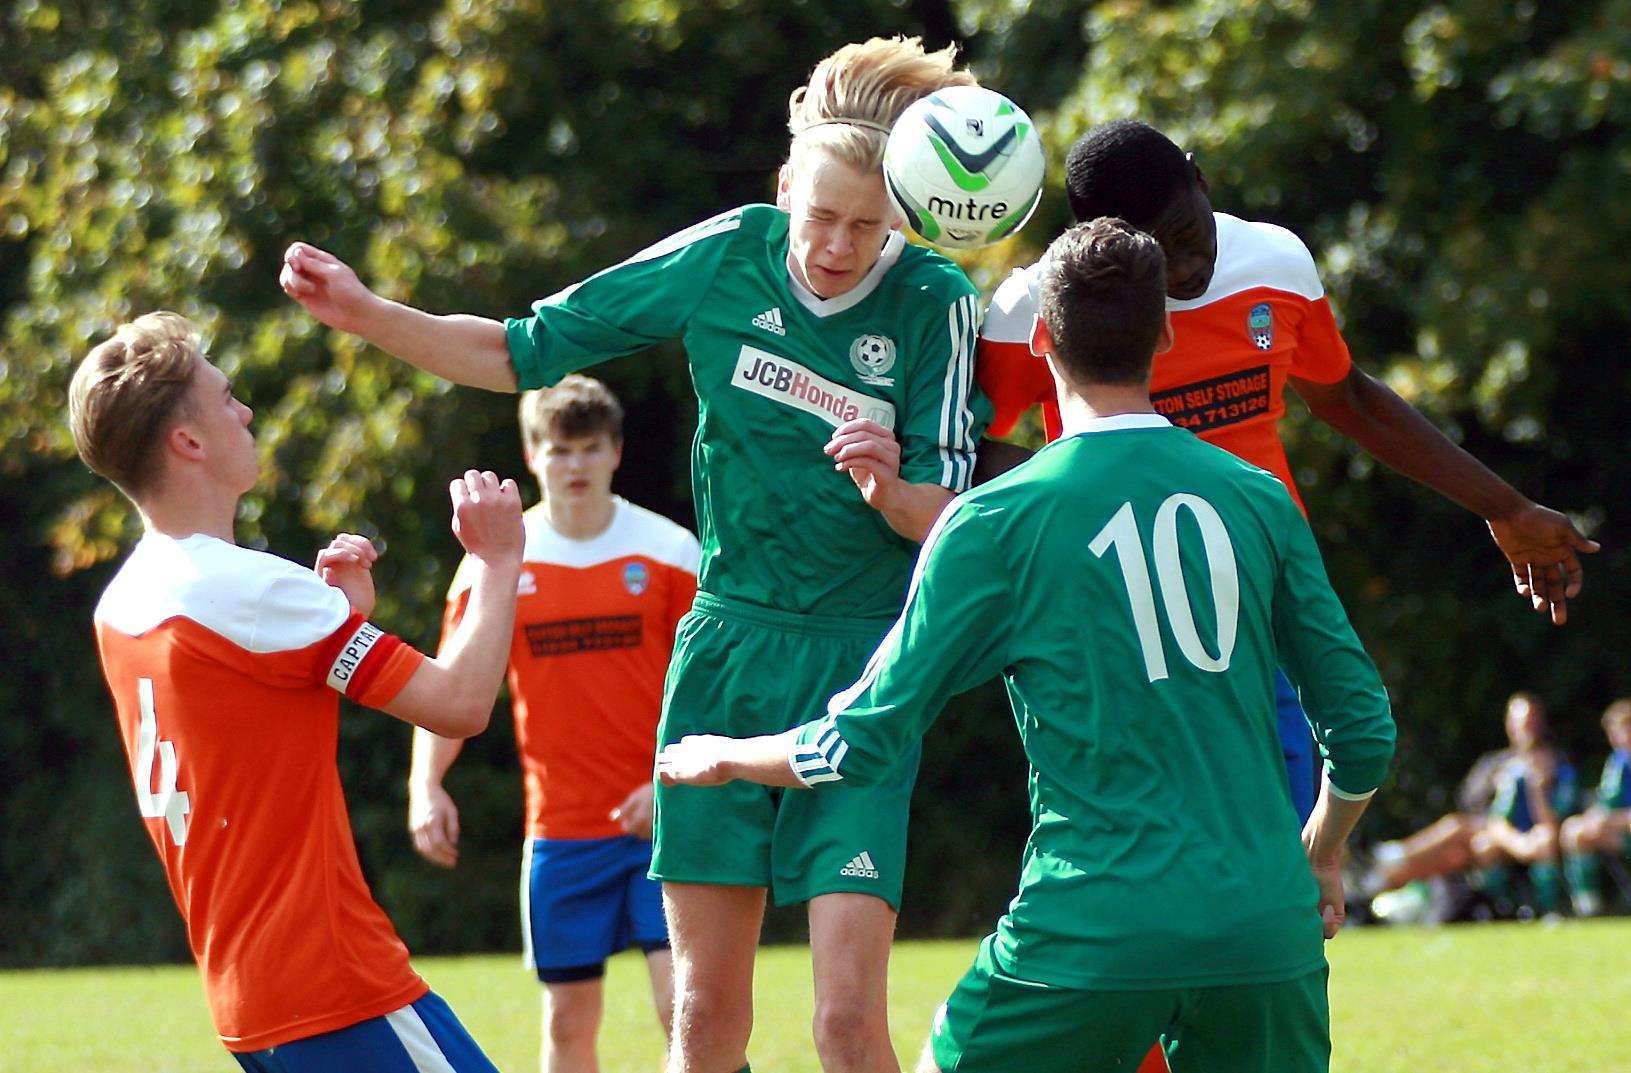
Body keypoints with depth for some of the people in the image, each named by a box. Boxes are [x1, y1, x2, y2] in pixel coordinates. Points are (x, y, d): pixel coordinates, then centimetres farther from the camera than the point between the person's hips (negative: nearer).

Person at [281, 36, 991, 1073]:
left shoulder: (939, 305, -10)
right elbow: (526, 353, 6)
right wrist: (366, 312, -4)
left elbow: (953, 519, -10)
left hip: (859, 670, -3)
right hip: (726, 648, 3)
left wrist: (892, 490, -32)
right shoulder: (728, 254, -3)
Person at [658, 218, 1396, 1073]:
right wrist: (1321, 859, 30)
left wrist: (721, 758, 19)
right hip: (1266, 929, 3)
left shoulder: (994, 522, -3)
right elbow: (1362, 730, 10)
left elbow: (862, 743, 0)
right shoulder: (1260, 500, 6)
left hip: (1093, 934, -3)